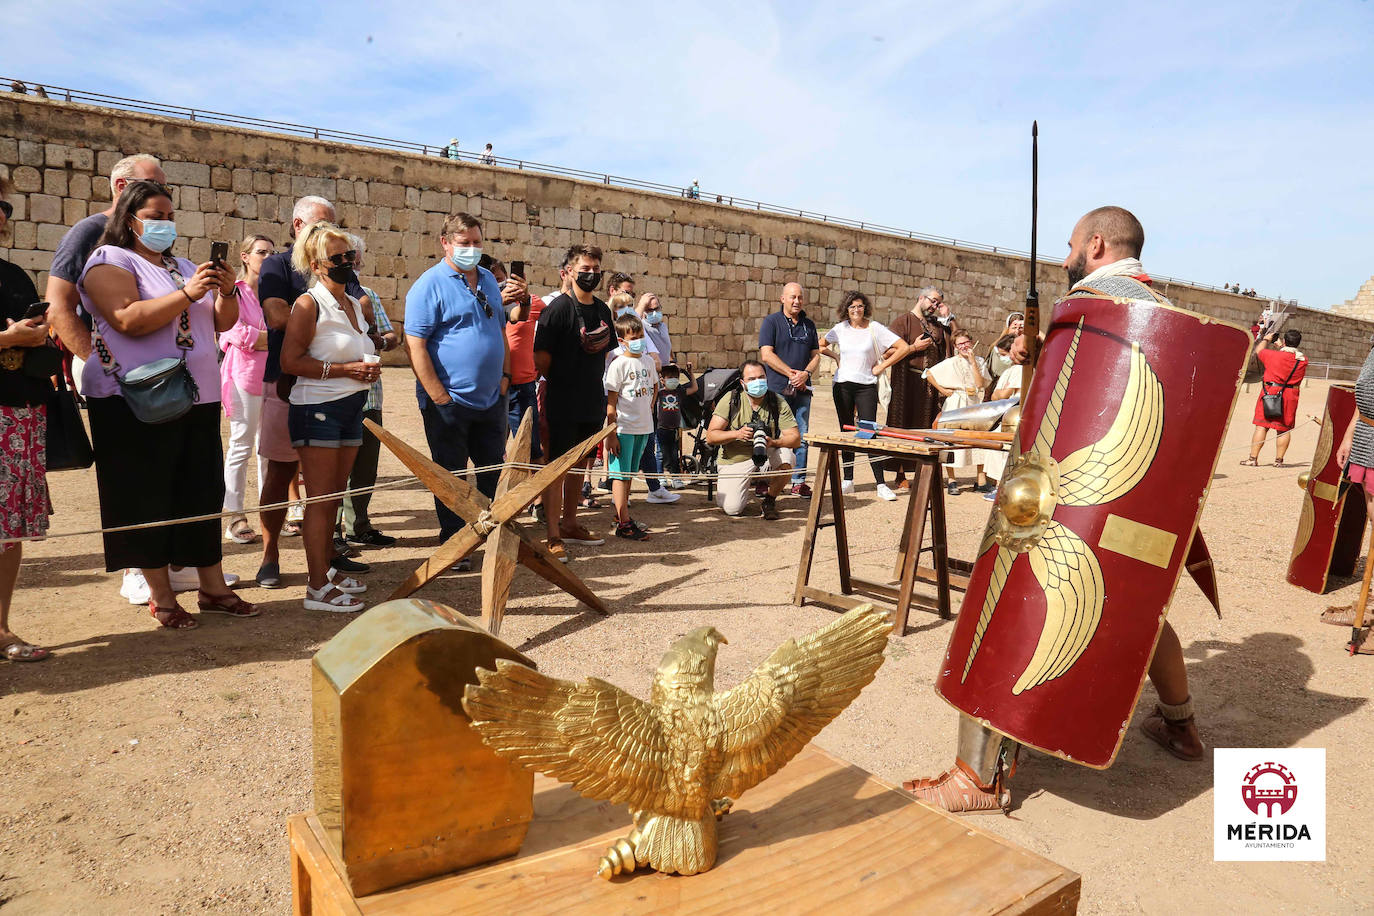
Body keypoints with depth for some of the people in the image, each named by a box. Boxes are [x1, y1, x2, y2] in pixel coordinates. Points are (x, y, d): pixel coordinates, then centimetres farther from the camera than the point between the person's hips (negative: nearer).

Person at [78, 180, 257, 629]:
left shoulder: (184, 267, 20)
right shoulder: (111, 261, -2)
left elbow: (223, 323, 14)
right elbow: (128, 321, -18)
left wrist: (227, 292, -5)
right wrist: (187, 294, -22)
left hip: (198, 398, 7)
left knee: (203, 494, 7)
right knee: (148, 498, 0)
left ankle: (212, 588, 15)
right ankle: (161, 598, 9)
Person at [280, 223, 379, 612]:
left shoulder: (356, 305, 14)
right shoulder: (309, 304, -10)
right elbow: (290, 361, -16)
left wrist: (369, 368, 6)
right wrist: (344, 369, -18)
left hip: (351, 407, 8)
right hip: (317, 408, -8)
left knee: (335, 495, 14)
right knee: (321, 499, -5)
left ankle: (328, 569, 25)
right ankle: (318, 587, 1)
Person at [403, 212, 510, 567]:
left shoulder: (488, 280, 13)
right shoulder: (429, 285, -9)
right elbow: (415, 344, -15)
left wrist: (504, 375, 10)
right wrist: (438, 395, -18)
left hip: (491, 399, 6)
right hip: (450, 401, -6)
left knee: (494, 470, 14)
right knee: (451, 476, 5)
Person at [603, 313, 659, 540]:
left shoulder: (648, 361, 8)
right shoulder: (619, 364, -10)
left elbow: (654, 386, 27)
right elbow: (611, 403, -12)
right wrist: (611, 434, -15)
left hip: (643, 427, 7)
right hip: (624, 427, -6)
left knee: (630, 473, 15)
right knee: (620, 474, -4)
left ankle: (621, 514, 25)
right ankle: (624, 524, -5)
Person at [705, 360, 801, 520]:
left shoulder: (778, 402, -6)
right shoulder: (730, 400, -8)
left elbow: (795, 439, -12)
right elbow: (710, 437, -12)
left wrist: (773, 442, -32)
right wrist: (737, 434, -29)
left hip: (766, 458, 1)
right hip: (735, 460, -1)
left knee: (786, 457, -32)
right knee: (732, 509, -19)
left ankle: (770, 499, -3)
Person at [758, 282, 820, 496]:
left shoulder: (808, 325, 17)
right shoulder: (771, 322, 1)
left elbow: (816, 355, 15)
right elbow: (767, 355, -8)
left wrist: (806, 373, -5)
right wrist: (791, 373, -12)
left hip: (802, 390, 5)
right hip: (777, 389, -5)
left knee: (801, 437, 5)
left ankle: (799, 481, 13)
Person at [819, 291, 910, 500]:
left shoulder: (875, 328, -2)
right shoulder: (840, 329, 6)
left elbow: (904, 347, -5)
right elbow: (820, 345, 21)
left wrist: (881, 366, -4)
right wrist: (836, 357, 8)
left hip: (866, 386, -3)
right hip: (842, 385, 3)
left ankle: (881, 484, -7)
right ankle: (848, 481, 14)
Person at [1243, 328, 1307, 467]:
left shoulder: (1273, 355, -10)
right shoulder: (1303, 360, -1)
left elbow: (1258, 350, 9)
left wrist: (1266, 339, 27)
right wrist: (1280, 347, 28)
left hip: (1269, 393, -2)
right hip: (1290, 395, 2)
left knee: (1262, 425, 0)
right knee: (1284, 428, 8)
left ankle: (1253, 458, 0)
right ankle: (1278, 460, 11)